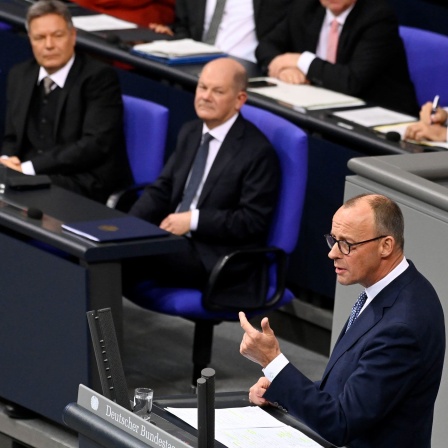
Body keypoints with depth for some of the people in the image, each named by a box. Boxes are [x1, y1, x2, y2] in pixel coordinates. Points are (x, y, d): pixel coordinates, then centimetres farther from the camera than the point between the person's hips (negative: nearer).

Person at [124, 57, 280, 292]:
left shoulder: (258, 151, -9)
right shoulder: (190, 132, 15)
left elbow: (253, 221, -13)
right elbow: (162, 190, 13)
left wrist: (193, 220, -17)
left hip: (214, 257, -7)